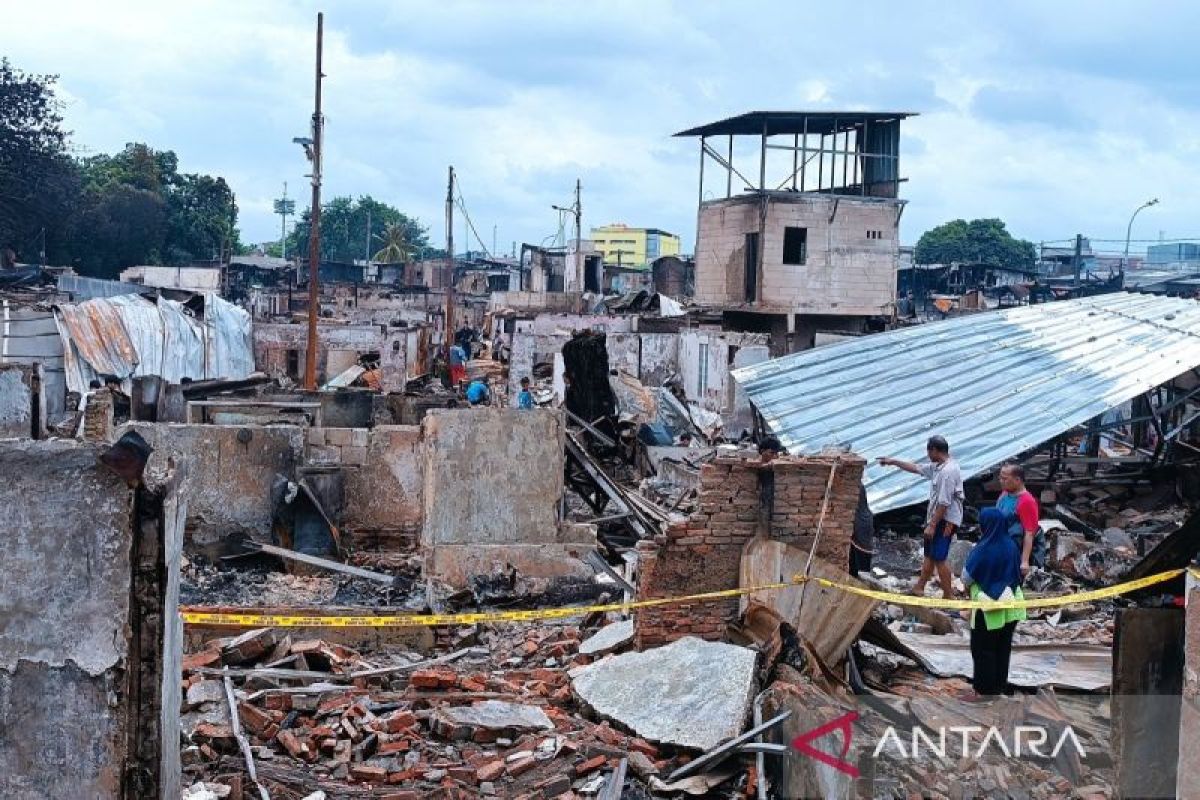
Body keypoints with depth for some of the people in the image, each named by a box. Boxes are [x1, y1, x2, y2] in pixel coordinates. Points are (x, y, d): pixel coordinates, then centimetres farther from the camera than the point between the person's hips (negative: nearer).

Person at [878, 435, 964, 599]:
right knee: (929, 555, 18)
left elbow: (944, 503, -24)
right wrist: (893, 462, 26)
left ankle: (948, 596, -1)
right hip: (937, 518, 10)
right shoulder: (937, 467, 9)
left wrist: (932, 525, -21)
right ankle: (919, 588, 29)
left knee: (939, 558, -8)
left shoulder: (948, 471, -23)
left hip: (945, 521, -10)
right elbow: (916, 468, 24)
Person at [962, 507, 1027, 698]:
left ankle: (983, 690, 11)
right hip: (1008, 603, 6)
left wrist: (968, 588, 9)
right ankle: (1000, 685, 28)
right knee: (1003, 646, 17)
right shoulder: (1011, 546, -5)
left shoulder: (982, 550, -22)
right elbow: (1017, 573, 6)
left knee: (982, 648, 6)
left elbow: (967, 576, -11)